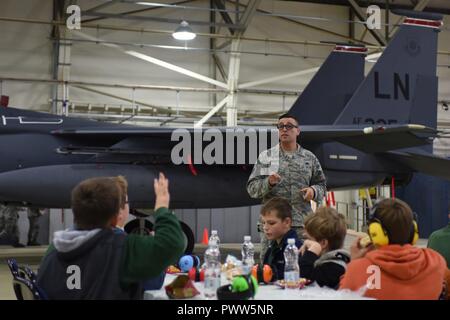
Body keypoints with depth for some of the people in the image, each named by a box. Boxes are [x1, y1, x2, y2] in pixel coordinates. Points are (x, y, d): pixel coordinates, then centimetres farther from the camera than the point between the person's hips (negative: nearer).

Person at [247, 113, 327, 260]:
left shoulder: (309, 158, 12)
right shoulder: (265, 157, 7)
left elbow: (321, 184, 17)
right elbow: (252, 188, 3)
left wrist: (313, 190, -6)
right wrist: (268, 182, -16)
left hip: (302, 225, 1)